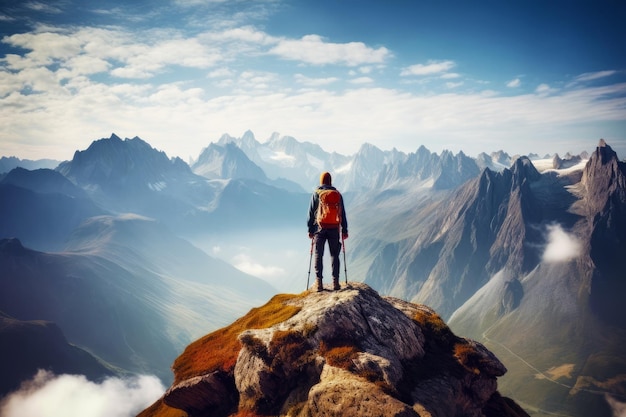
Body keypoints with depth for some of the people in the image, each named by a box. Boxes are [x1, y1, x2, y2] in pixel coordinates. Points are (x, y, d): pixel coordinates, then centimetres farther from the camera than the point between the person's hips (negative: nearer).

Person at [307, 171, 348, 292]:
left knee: (318, 255, 2)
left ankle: (319, 281, -3)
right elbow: (342, 213, 7)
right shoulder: (337, 194, 5)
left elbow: (311, 213, 0)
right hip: (334, 228, 1)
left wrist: (310, 230, 6)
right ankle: (335, 281, 3)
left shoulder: (316, 194, 0)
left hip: (320, 228, -1)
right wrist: (344, 230, 13)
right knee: (334, 254, 8)